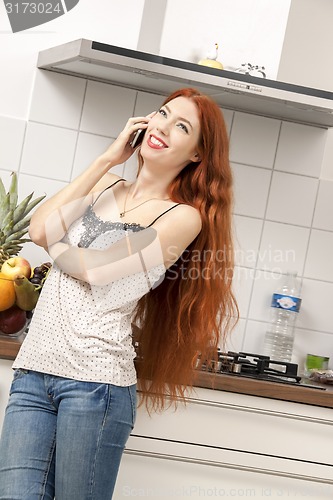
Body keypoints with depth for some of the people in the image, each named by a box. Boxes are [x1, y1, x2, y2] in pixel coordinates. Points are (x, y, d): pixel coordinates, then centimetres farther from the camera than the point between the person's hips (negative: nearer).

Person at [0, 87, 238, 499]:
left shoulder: (184, 217, -1)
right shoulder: (104, 186, 17)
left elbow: (94, 267, -10)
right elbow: (39, 228, -1)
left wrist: (52, 239, 9)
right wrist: (105, 161, 3)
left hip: (95, 377, -4)